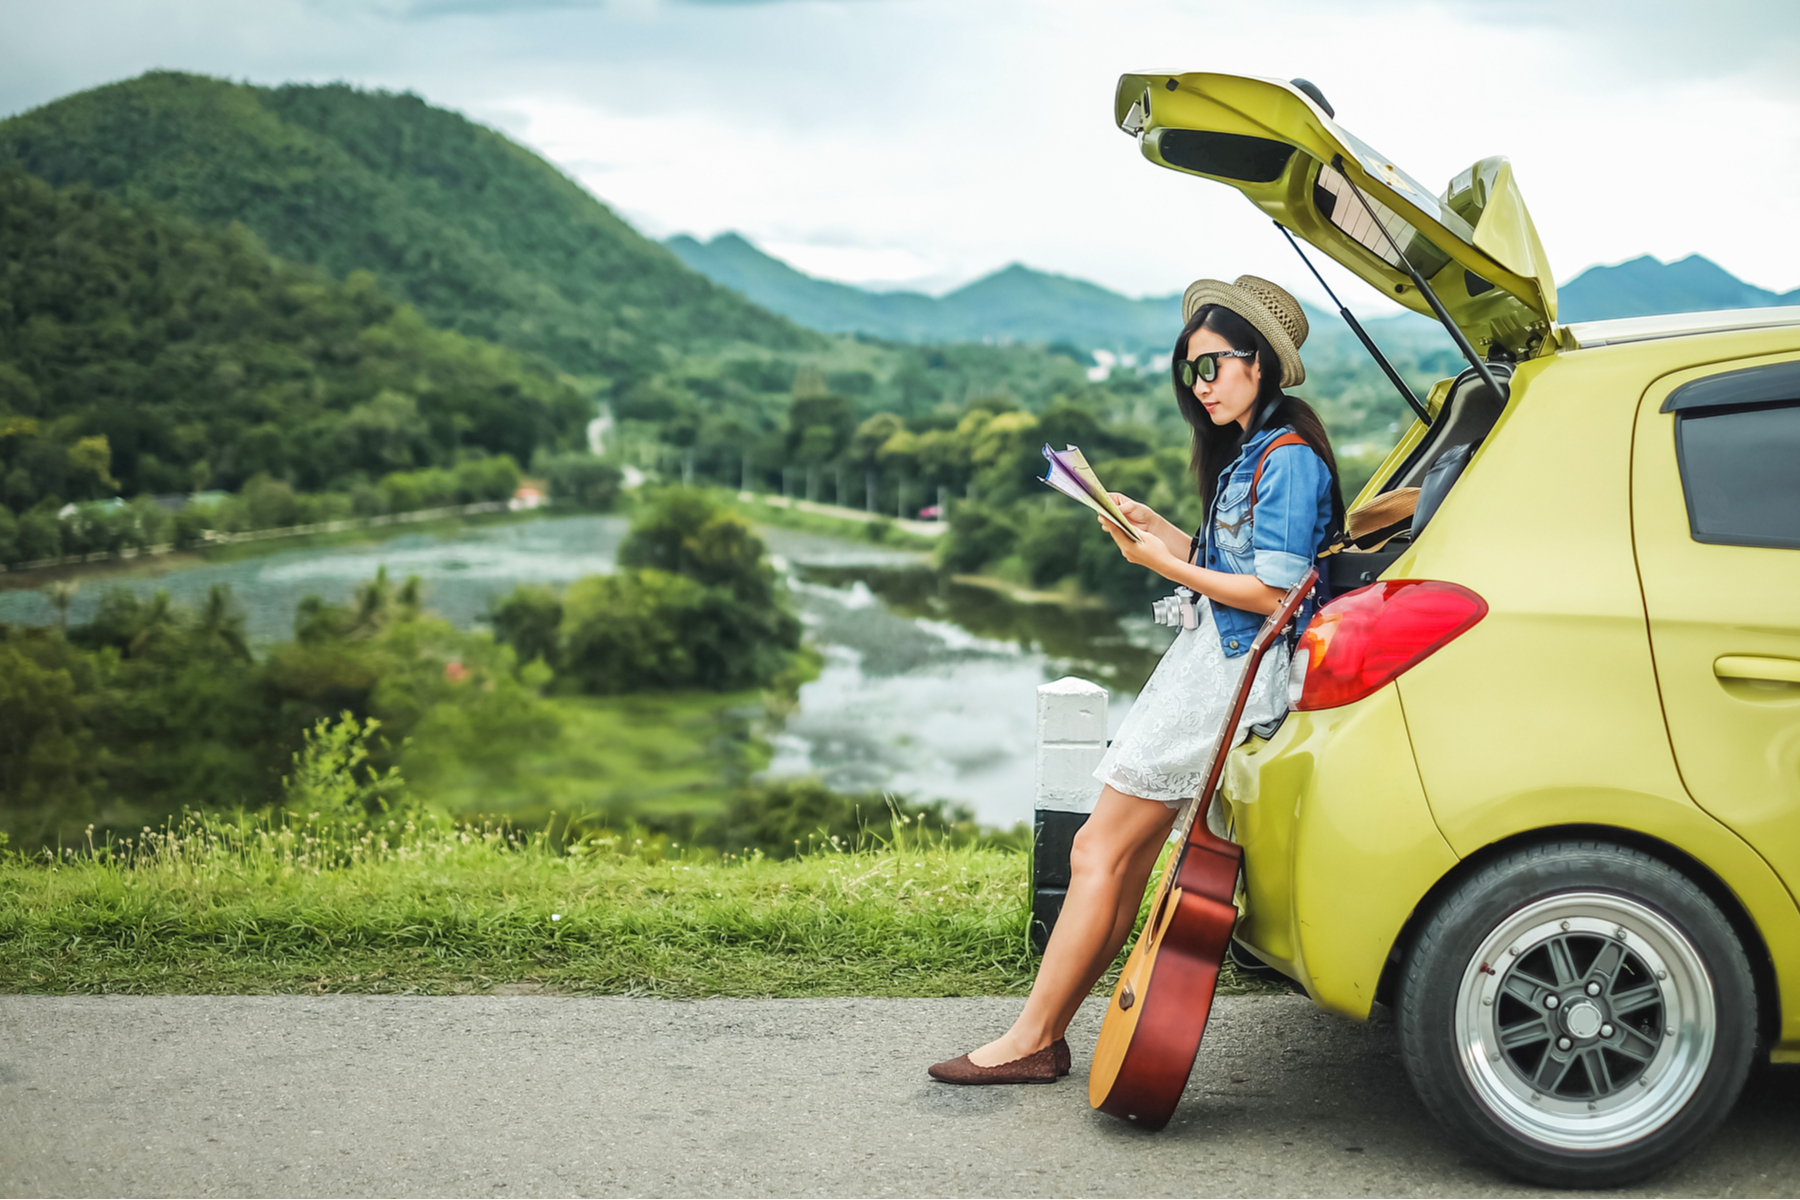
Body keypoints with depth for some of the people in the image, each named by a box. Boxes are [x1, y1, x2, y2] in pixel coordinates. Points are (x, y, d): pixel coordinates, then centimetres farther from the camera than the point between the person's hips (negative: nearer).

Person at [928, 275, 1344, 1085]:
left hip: (1236, 673, -9)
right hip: (1209, 657, 9)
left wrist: (1167, 565, -13)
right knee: (1117, 858, 5)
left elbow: (1274, 592, -18)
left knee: (1101, 851, -8)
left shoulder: (1288, 460, -13)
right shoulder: (1246, 453, 18)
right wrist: (1155, 528, 7)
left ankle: (1032, 1038, -1)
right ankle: (1043, 1034, 8)